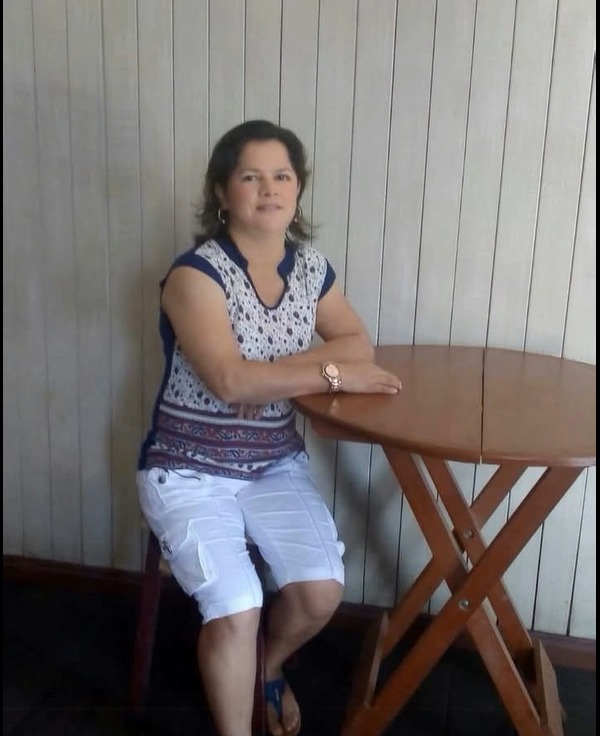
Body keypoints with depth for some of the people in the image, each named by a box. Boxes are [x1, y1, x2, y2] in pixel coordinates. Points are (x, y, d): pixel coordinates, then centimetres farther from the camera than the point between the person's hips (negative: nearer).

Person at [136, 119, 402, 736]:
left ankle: (269, 667, 25)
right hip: (188, 470, -4)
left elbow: (359, 346, -3)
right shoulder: (195, 273, -16)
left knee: (321, 593, -10)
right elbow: (228, 381, -25)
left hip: (277, 464, 5)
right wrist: (330, 373, -19)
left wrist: (267, 373, -17)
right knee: (235, 607, -20)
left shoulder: (312, 268, 4)